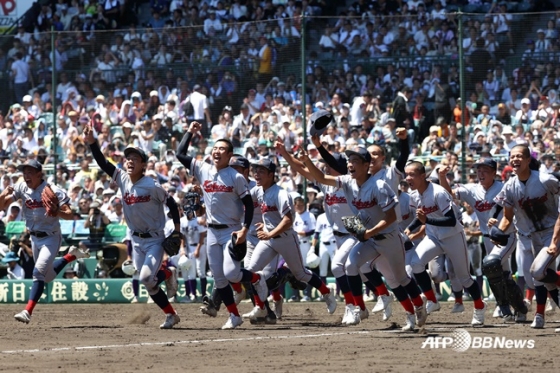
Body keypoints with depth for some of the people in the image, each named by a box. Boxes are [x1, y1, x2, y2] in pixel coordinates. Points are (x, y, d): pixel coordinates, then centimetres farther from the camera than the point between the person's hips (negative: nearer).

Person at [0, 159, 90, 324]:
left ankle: (28, 311, -27)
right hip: (34, 238, 7)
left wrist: (57, 212, -44)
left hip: (51, 238, -7)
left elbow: (70, 215, -22)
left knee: (39, 271, -22)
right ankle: (72, 255, 45)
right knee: (48, 276, 21)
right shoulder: (21, 188, -6)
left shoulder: (53, 191, -20)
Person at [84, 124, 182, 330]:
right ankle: (171, 315, 20)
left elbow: (171, 203, -8)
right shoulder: (122, 179, -3)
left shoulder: (152, 186, -18)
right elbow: (103, 163, -9)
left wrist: (177, 230, -10)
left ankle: (168, 274, 11)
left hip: (155, 239, -6)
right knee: (148, 283, 5)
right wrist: (92, 142, -21)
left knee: (146, 277, -21)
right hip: (136, 240, 6)